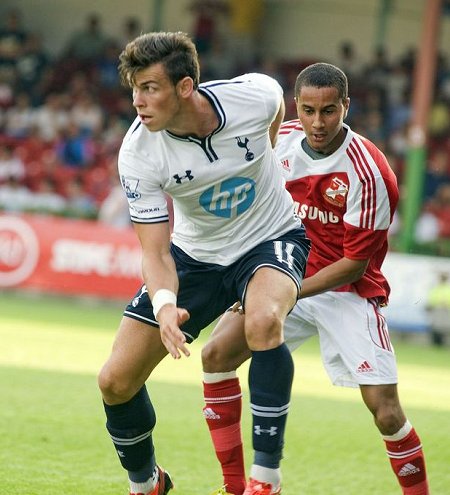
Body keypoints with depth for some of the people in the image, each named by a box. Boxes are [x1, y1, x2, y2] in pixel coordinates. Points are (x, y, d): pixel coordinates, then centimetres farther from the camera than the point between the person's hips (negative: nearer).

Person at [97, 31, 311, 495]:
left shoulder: (254, 96, -26)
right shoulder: (137, 153, -25)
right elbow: (155, 251, -22)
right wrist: (164, 304, -43)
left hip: (271, 239, -2)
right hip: (194, 254, 2)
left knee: (263, 322, -37)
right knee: (115, 382, -2)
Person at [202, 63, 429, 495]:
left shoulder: (367, 172, -22)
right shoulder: (281, 140, -6)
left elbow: (355, 264, -18)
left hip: (348, 291, -5)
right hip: (288, 277, 5)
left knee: (385, 410, -16)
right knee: (217, 353, -10)